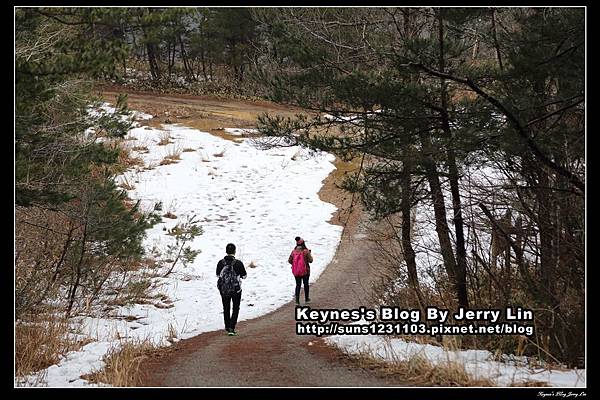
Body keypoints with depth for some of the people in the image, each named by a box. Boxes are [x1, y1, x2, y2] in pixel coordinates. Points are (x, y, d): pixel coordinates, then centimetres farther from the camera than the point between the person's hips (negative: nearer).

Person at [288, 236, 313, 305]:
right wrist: (309, 254, 7)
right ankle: (306, 299, 28)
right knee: (306, 284, 17)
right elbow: (310, 260, -11)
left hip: (296, 271, 2)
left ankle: (297, 300, 4)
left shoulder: (294, 251, -6)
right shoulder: (306, 251, -16)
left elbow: (289, 260, -2)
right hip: (305, 271, -2)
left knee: (298, 285, 11)